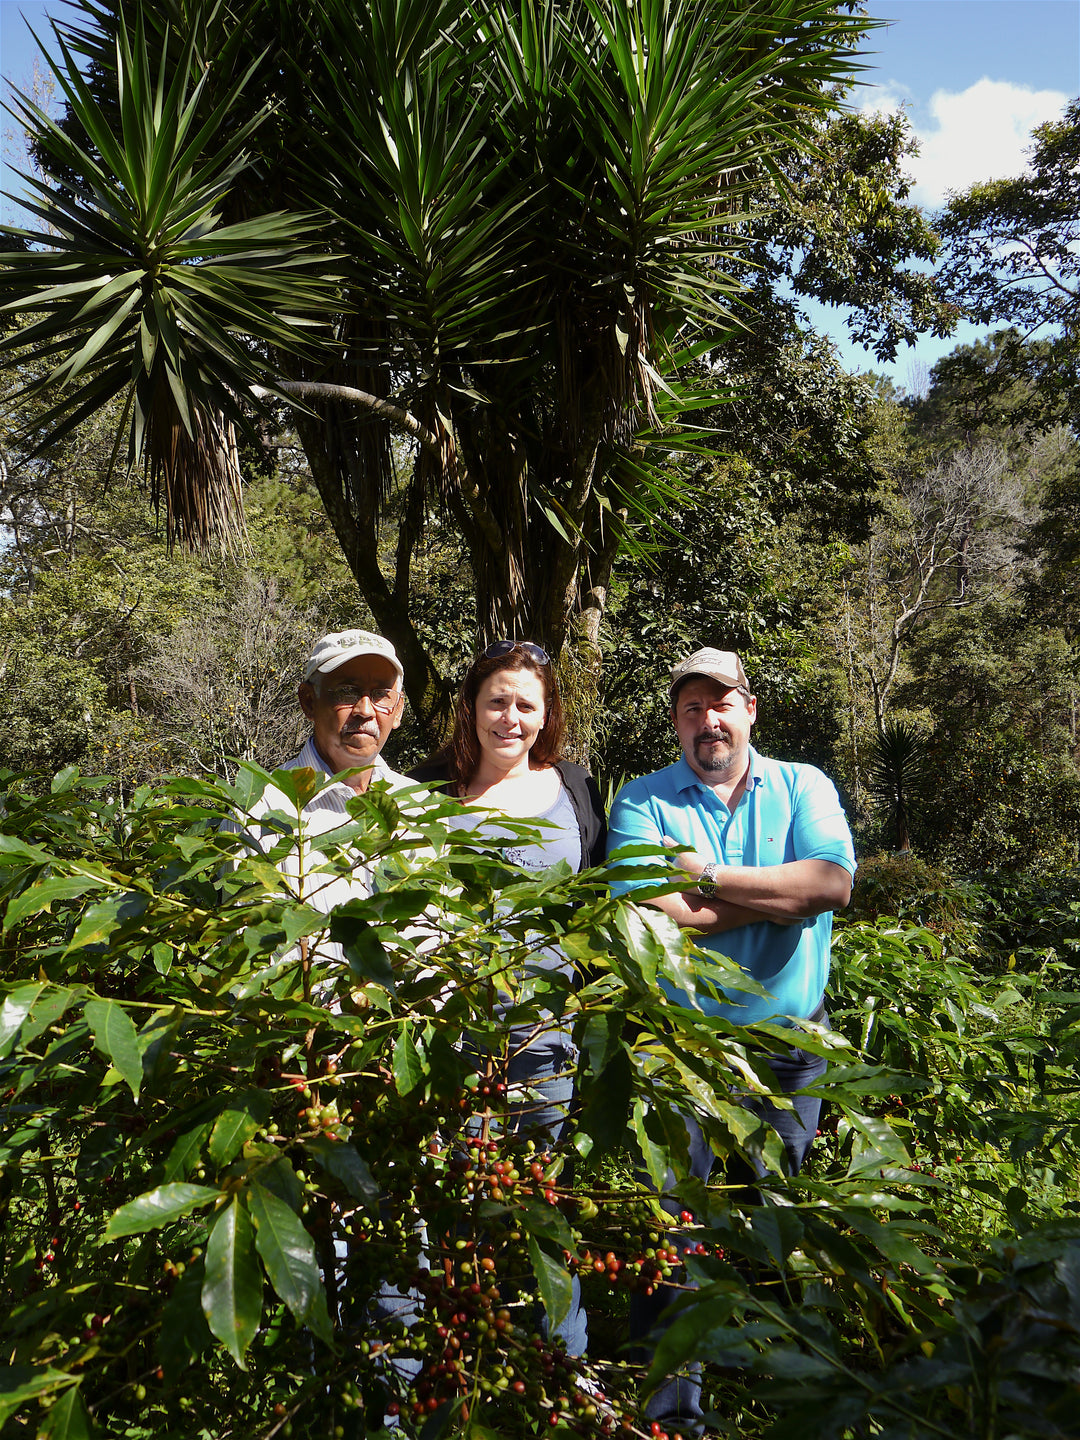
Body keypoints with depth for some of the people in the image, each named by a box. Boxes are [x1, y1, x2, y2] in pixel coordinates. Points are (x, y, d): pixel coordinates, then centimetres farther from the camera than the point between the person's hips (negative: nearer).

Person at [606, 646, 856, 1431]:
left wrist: (709, 876, -16)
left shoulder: (804, 788, 2)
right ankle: (673, 1383, 18)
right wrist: (781, 894, -14)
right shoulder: (643, 801, -2)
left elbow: (834, 883, -17)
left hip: (790, 1041, 2)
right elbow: (651, 914, -18)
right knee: (671, 1211, 1)